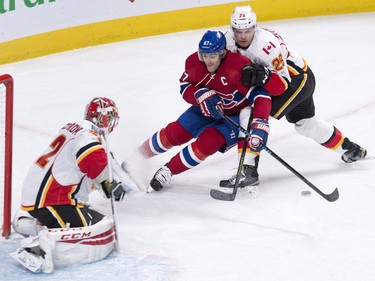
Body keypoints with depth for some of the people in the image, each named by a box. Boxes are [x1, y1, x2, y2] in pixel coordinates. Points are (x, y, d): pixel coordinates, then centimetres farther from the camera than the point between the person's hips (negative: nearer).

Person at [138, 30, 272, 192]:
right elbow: (185, 87, -5)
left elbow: (260, 95, -41)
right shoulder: (194, 63, -19)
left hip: (237, 114, -5)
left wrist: (260, 126, -53)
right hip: (208, 107, 5)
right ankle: (141, 154, 28)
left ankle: (168, 170, -4)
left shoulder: (239, 67, -38)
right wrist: (202, 95, -27)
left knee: (207, 142, -23)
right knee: (175, 132, 2)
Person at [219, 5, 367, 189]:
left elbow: (281, 85, -34)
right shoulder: (229, 39, -15)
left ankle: (248, 172, -24)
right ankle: (351, 150, 49)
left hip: (298, 79, -9)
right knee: (306, 124, 27)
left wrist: (263, 77, -50)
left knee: (253, 115, -25)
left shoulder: (267, 45, -35)